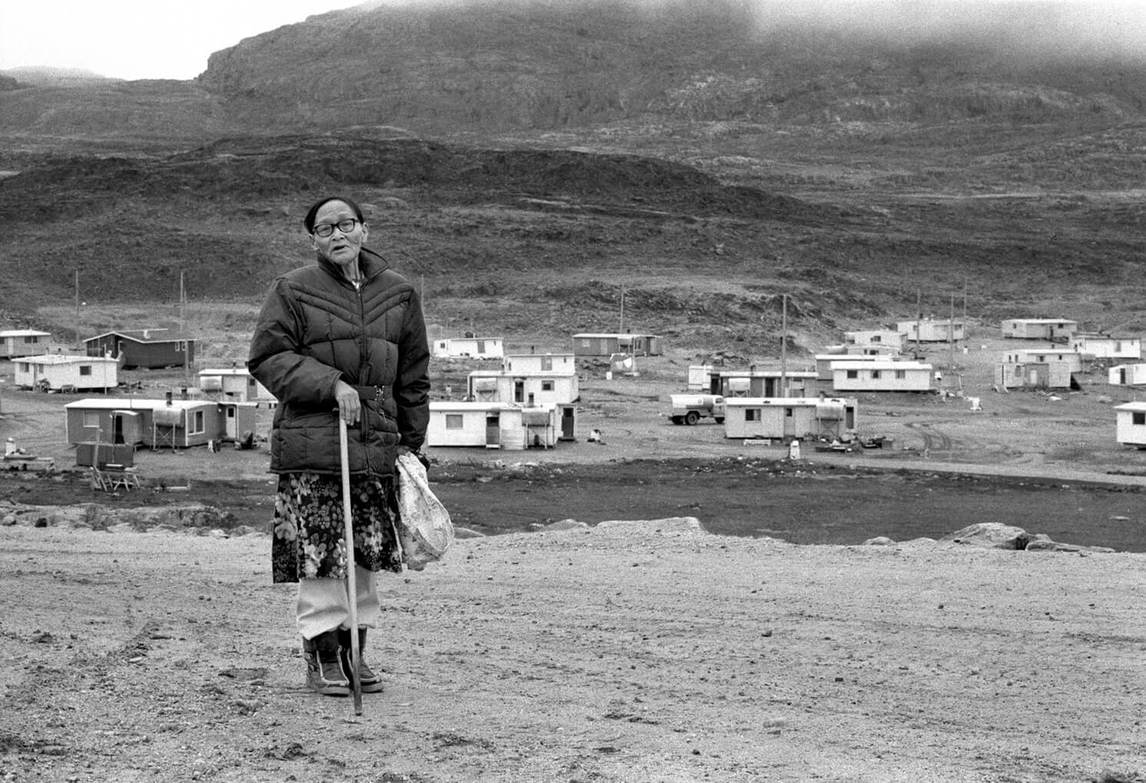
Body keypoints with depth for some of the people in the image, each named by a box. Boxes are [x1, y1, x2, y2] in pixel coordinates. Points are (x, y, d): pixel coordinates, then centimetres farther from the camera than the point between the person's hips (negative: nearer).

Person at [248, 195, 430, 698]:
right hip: (312, 445, -4)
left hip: (377, 444, 4)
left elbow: (413, 376, 15)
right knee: (320, 552, -4)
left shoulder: (397, 294, 10)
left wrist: (412, 442, 13)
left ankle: (354, 649, 20)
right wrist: (331, 384, -15)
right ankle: (322, 654, 8)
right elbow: (266, 359, -5)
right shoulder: (293, 291, -2)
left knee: (368, 552, 8)